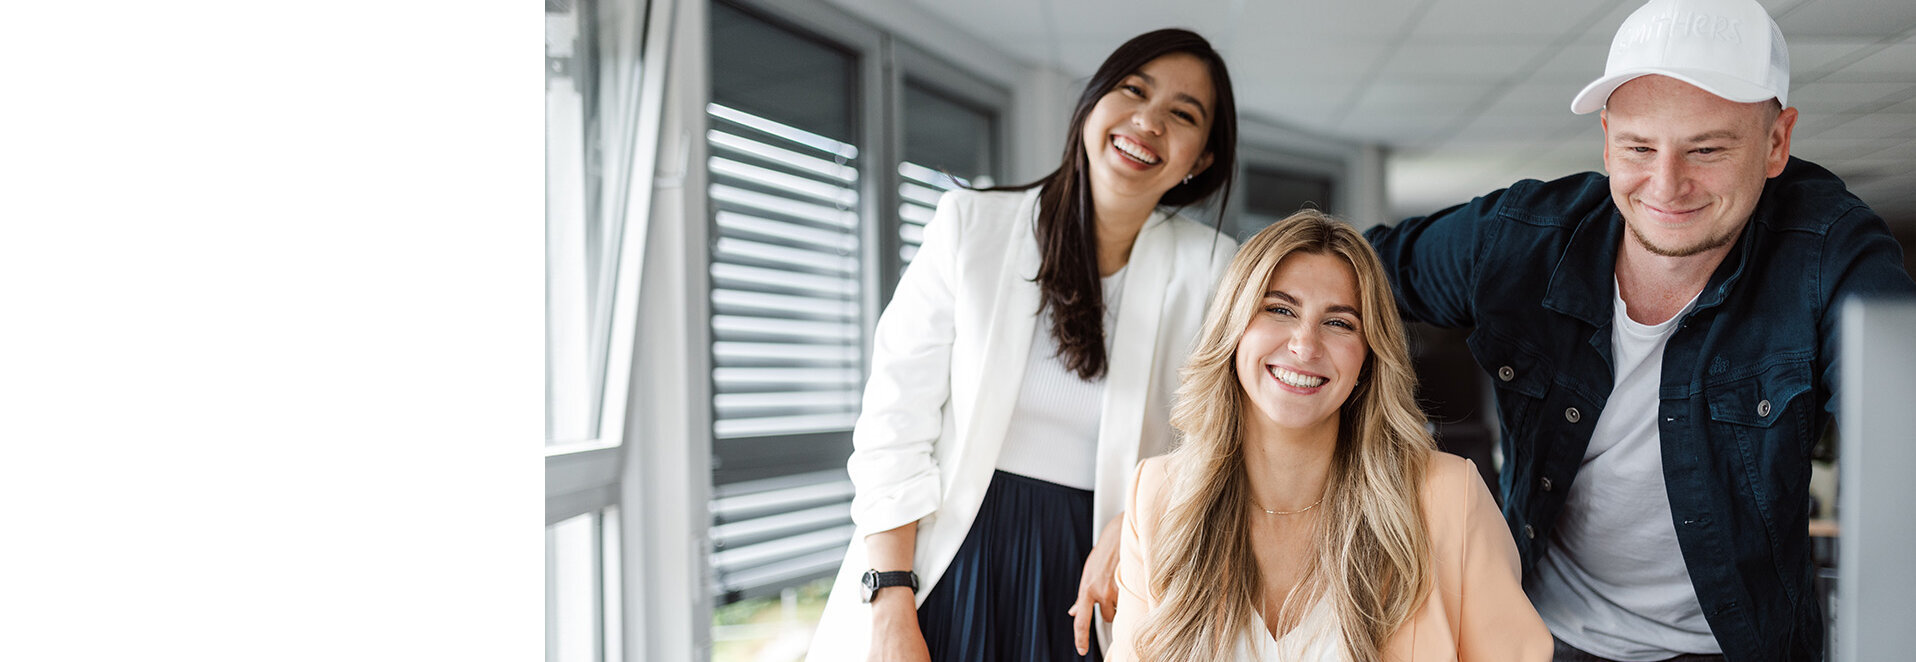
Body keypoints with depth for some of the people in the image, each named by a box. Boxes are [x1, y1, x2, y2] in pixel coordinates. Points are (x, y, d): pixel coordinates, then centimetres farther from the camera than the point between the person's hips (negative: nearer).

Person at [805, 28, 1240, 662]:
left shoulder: (1211, 267, -1)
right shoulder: (971, 222, -3)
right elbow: (896, 423, -7)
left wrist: (1133, 523, -20)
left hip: (1085, 588, 1)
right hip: (945, 565, 0)